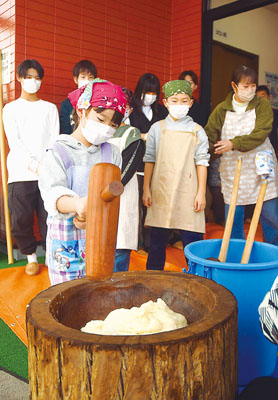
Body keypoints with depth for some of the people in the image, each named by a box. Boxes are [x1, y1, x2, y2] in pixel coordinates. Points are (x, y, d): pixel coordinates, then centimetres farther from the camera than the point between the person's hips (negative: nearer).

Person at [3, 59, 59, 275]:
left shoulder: (50, 108, 16)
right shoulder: (11, 108, 12)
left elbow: (54, 140, 6)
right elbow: (14, 141, 1)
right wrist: (34, 164, -13)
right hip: (20, 174, 0)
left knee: (49, 217, -5)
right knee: (21, 219, -1)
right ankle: (31, 256, 19)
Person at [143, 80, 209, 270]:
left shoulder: (197, 131, 5)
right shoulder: (157, 129, 6)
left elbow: (202, 162, 3)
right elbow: (149, 160, 7)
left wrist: (201, 192, -2)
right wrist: (146, 189, 3)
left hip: (188, 193, -1)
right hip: (161, 191, 1)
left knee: (192, 239, -1)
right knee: (158, 239, 9)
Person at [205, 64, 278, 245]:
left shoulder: (263, 105, 0)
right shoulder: (221, 110, 4)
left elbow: (260, 135, -14)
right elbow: (209, 137, -1)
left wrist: (234, 143, -26)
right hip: (232, 171, 1)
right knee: (233, 219, 7)